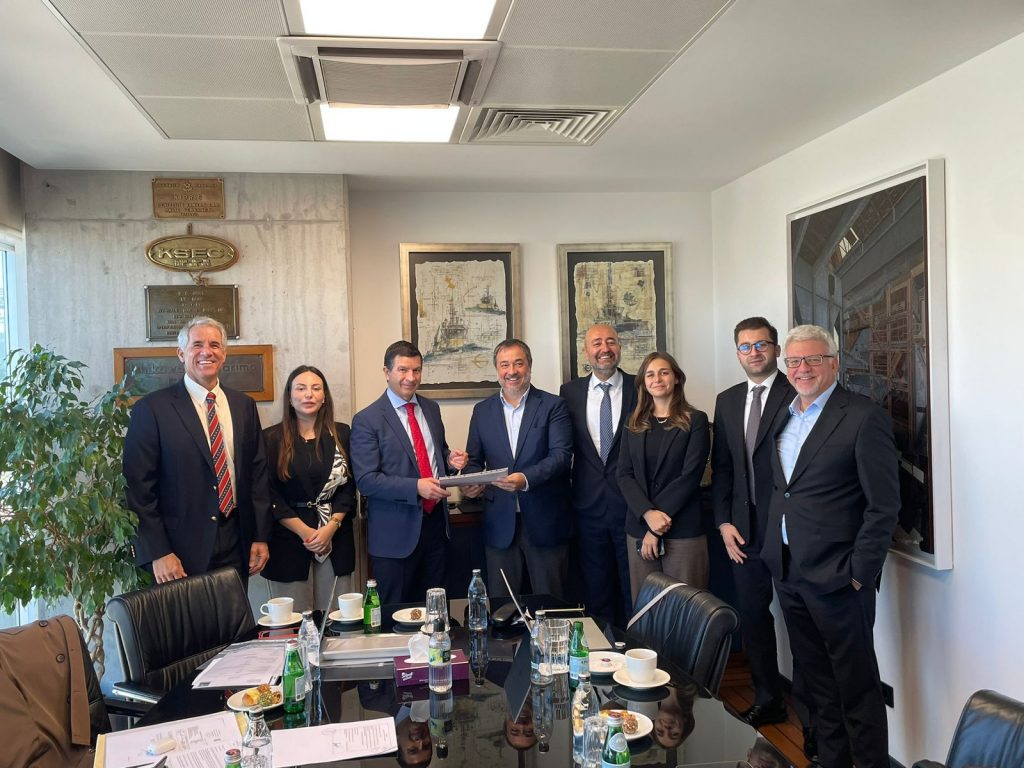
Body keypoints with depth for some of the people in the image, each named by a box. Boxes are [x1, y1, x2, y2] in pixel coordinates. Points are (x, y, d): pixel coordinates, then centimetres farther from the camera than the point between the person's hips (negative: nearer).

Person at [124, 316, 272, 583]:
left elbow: (257, 472, 10)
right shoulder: (152, 408, -6)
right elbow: (139, 485, -8)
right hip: (182, 552, -4)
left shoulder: (244, 405, 8)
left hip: (236, 547, 4)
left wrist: (261, 537, 6)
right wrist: (157, 553, -12)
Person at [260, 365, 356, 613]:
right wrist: (305, 532, -9)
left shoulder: (341, 434, 7)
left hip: (336, 539, 2)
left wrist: (331, 527, -8)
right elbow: (270, 494, -2)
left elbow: (348, 487, 5)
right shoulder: (272, 438, 1)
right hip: (289, 539, -2)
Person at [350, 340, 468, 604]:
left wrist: (450, 459, -1)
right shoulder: (366, 420, -9)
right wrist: (416, 487, -24)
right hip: (395, 532, -5)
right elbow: (366, 480, -14)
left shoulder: (431, 409, 10)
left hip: (435, 522, 5)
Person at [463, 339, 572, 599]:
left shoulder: (553, 405, -1)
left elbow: (561, 454, -11)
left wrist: (526, 479, -26)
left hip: (544, 520, -2)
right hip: (500, 522, 3)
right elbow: (474, 460, 12)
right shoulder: (482, 411, 9)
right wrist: (473, 482, -10)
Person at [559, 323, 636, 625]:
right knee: (596, 591, 13)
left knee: (635, 590, 6)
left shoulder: (639, 389, -2)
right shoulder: (570, 392, 5)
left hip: (631, 506, -2)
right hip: (589, 506, 2)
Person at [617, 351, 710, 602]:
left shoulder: (695, 420, 0)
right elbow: (624, 474, 4)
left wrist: (656, 530, -12)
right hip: (639, 528, 3)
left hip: (683, 531, -3)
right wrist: (648, 514, -14)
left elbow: (690, 476, -8)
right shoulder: (635, 424, 11)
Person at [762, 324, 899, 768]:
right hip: (787, 572, 7)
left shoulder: (864, 418, -11)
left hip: (836, 577, -7)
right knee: (816, 681, 18)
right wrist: (773, 554, 10)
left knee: (856, 684, 4)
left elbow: (884, 506, -12)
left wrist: (860, 573, -14)